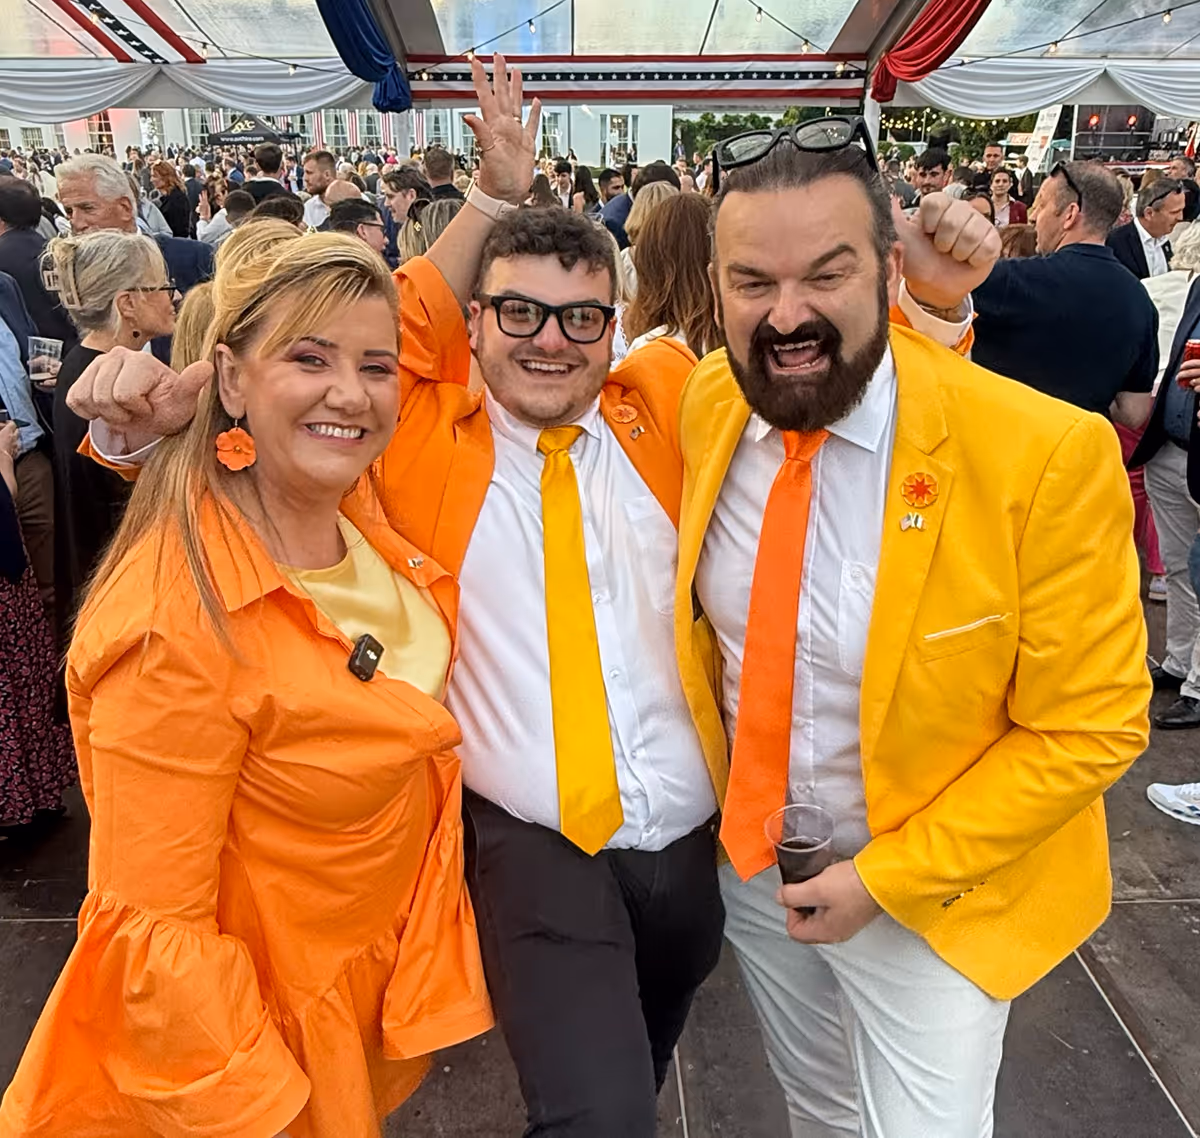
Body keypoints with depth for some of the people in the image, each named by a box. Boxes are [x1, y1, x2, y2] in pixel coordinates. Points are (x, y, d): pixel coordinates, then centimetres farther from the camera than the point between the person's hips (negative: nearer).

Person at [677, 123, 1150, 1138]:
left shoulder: (1048, 456, -26)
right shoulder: (708, 405, -12)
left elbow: (1088, 729, -18)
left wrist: (885, 876, -18)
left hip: (931, 895, -4)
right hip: (746, 856, 5)